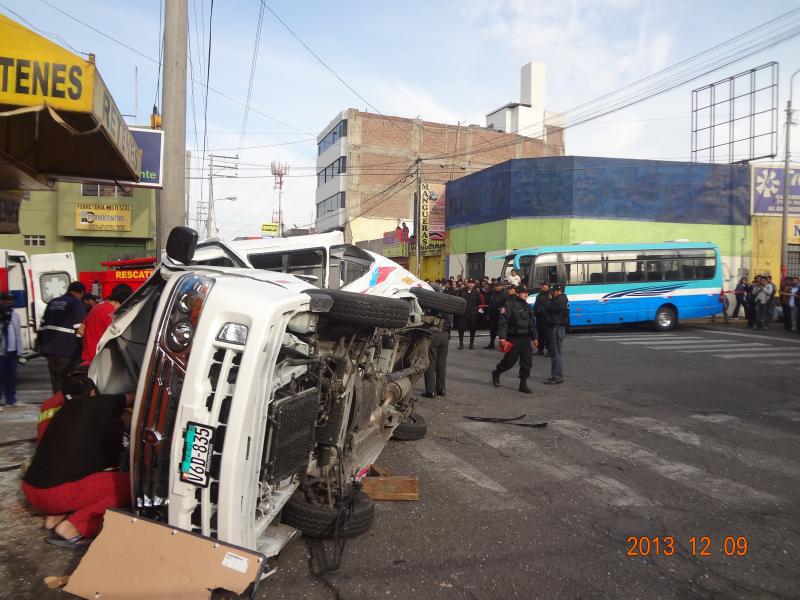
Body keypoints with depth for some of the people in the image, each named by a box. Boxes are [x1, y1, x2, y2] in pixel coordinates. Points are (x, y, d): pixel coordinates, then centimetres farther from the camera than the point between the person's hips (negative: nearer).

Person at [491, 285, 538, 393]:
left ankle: (523, 384, 11)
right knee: (509, 361, 2)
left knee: (527, 362, 3)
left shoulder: (528, 307, 16)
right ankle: (496, 373, 28)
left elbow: (532, 324, 24)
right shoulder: (510, 305, -10)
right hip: (514, 339, -7)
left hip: (526, 339, 7)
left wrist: (534, 337, 21)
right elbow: (503, 321, -15)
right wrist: (502, 337, -22)